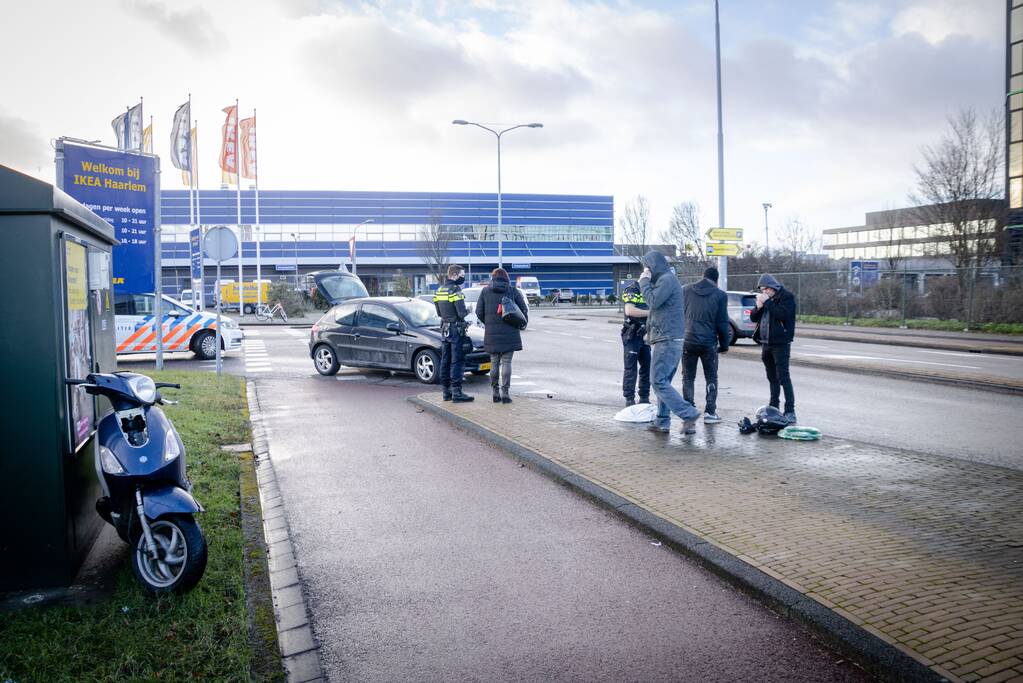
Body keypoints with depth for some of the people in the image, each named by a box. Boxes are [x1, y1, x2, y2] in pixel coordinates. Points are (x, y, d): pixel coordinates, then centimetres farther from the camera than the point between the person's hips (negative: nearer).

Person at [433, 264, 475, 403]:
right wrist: (467, 311, 1)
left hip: (444, 328, 8)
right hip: (456, 329, -8)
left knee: (445, 360, 11)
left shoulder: (440, 290, 11)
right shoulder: (455, 290, -15)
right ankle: (456, 393, -7)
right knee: (457, 361, -6)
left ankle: (446, 391, 15)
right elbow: (462, 312, -19)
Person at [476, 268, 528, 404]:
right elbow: (524, 310, 2)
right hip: (509, 333, -2)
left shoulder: (485, 292, 4)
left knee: (494, 363, 10)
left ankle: (495, 393, 13)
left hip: (492, 334, 2)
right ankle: (505, 393, 0)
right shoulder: (513, 291, 1)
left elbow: (479, 312, 2)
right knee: (506, 363, 3)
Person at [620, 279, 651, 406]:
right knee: (631, 368, -4)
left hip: (644, 334, 8)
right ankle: (629, 399, 1)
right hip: (632, 335, -8)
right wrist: (650, 312, -22)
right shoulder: (632, 289, -11)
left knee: (647, 366, 10)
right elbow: (629, 311, -25)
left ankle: (644, 398, 19)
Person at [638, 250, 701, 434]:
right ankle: (662, 421, 13)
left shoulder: (667, 279, -10)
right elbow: (655, 303, 22)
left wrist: (645, 282, -8)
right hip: (670, 340, 11)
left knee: (659, 382, -12)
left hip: (667, 340, -11)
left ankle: (689, 415, -15)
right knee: (663, 381, 11)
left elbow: (653, 301, -18)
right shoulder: (666, 279, 22)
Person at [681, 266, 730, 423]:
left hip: (688, 341, 1)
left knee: (688, 377, 11)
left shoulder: (686, 290, 3)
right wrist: (724, 344, 7)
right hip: (709, 342, -1)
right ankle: (710, 412, 6)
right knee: (711, 378, 11)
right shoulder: (720, 295, -3)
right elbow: (722, 323, -2)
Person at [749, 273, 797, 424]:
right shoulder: (764, 298, 14)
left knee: (783, 377, -11)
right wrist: (758, 306, -5)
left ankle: (790, 411, -11)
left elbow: (783, 314, -22)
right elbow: (753, 318, 14)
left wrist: (767, 302, -18)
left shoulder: (786, 297, -6)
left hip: (780, 343, -7)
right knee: (772, 377, 14)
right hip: (766, 343, 7)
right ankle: (773, 408, 23)